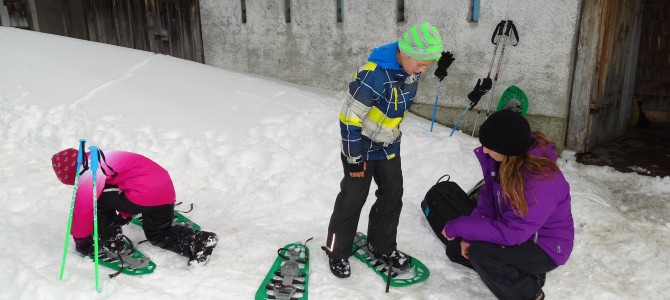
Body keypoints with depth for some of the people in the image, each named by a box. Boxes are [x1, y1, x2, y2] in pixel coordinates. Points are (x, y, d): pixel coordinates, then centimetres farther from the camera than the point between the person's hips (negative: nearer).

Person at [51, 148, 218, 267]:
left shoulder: (88, 175, -6)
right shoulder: (102, 160, 23)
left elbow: (82, 208, -7)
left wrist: (80, 240, 9)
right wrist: (124, 215, 44)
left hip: (145, 194, -10)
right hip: (166, 191, 10)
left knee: (98, 200, 6)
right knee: (158, 236, 25)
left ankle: (112, 243, 12)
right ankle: (199, 240, 7)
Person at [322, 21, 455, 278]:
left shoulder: (411, 68, -10)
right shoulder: (373, 75, -34)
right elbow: (349, 118, -27)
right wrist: (354, 158, -20)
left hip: (389, 146, 7)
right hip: (361, 146, -7)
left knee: (393, 194, 13)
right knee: (352, 198, 3)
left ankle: (382, 245, 32)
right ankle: (337, 251, 21)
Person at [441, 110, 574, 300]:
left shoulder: (542, 181, -35)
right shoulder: (503, 160, -12)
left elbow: (511, 232, -34)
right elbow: (488, 200, 0)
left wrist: (459, 227, -28)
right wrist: (470, 235, -12)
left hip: (544, 247, -8)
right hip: (516, 231, 8)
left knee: (479, 252, -28)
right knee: (456, 249, 8)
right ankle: (526, 273, 9)